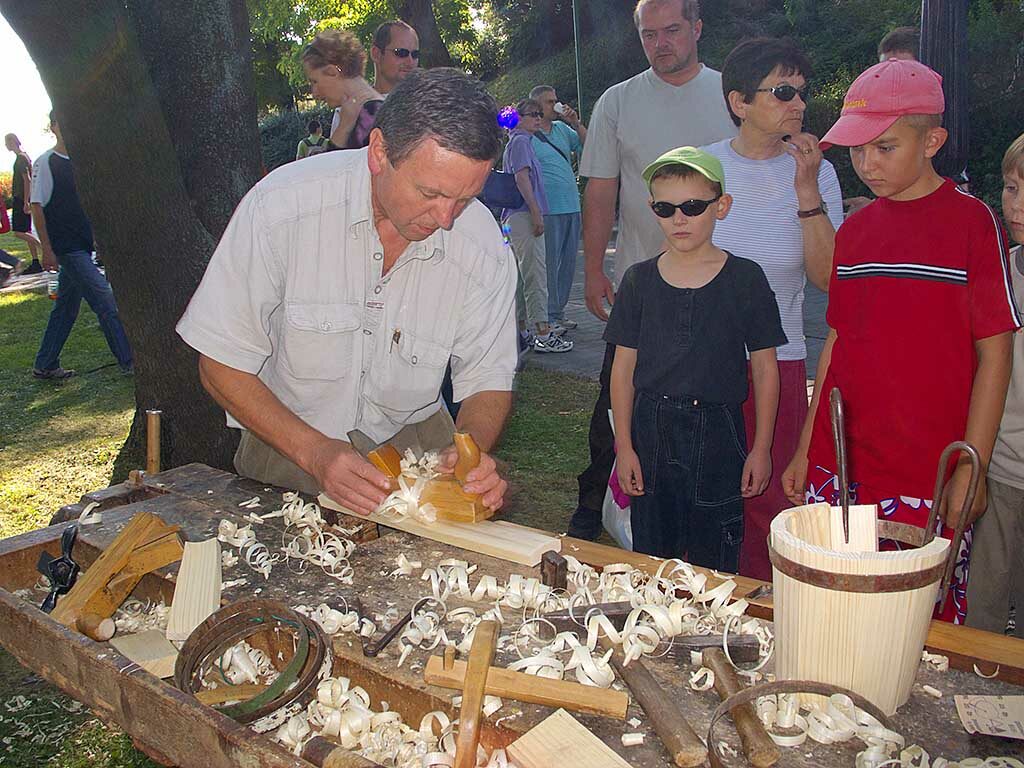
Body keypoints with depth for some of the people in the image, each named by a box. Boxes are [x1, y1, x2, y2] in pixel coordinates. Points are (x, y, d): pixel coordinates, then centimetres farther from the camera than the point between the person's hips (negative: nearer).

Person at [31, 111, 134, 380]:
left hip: (82, 246, 7)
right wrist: (47, 248, -13)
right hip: (66, 247, -7)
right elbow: (37, 207, -9)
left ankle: (45, 366, 24)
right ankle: (129, 362, -7)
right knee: (106, 302, -11)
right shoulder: (46, 162, -7)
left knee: (66, 307, 13)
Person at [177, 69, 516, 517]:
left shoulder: (485, 246, -15)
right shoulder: (280, 207, -22)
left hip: (411, 441, 4)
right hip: (287, 446, -3)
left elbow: (487, 380, -3)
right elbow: (221, 366, -15)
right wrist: (315, 452, -27)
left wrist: (475, 451, -24)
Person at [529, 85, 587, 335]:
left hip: (572, 207, 7)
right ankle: (549, 316, 3)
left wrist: (576, 123, 1)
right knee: (549, 264, -4)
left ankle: (558, 311, 20)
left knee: (568, 263, 10)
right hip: (549, 210, -7)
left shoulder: (562, 129, 14)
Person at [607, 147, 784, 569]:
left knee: (713, 563, 6)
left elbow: (764, 367, 1)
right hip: (651, 428, 2)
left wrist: (761, 448, 0)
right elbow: (624, 367, 4)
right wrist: (624, 446, 1)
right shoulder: (639, 280, 2)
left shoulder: (745, 278, -3)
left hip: (718, 434, -2)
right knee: (650, 557, 12)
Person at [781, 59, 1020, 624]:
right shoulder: (855, 230, 10)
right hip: (838, 468, 5)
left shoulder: (972, 222, -5)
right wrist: (806, 450, 13)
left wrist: (971, 470, -9)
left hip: (927, 477, -4)